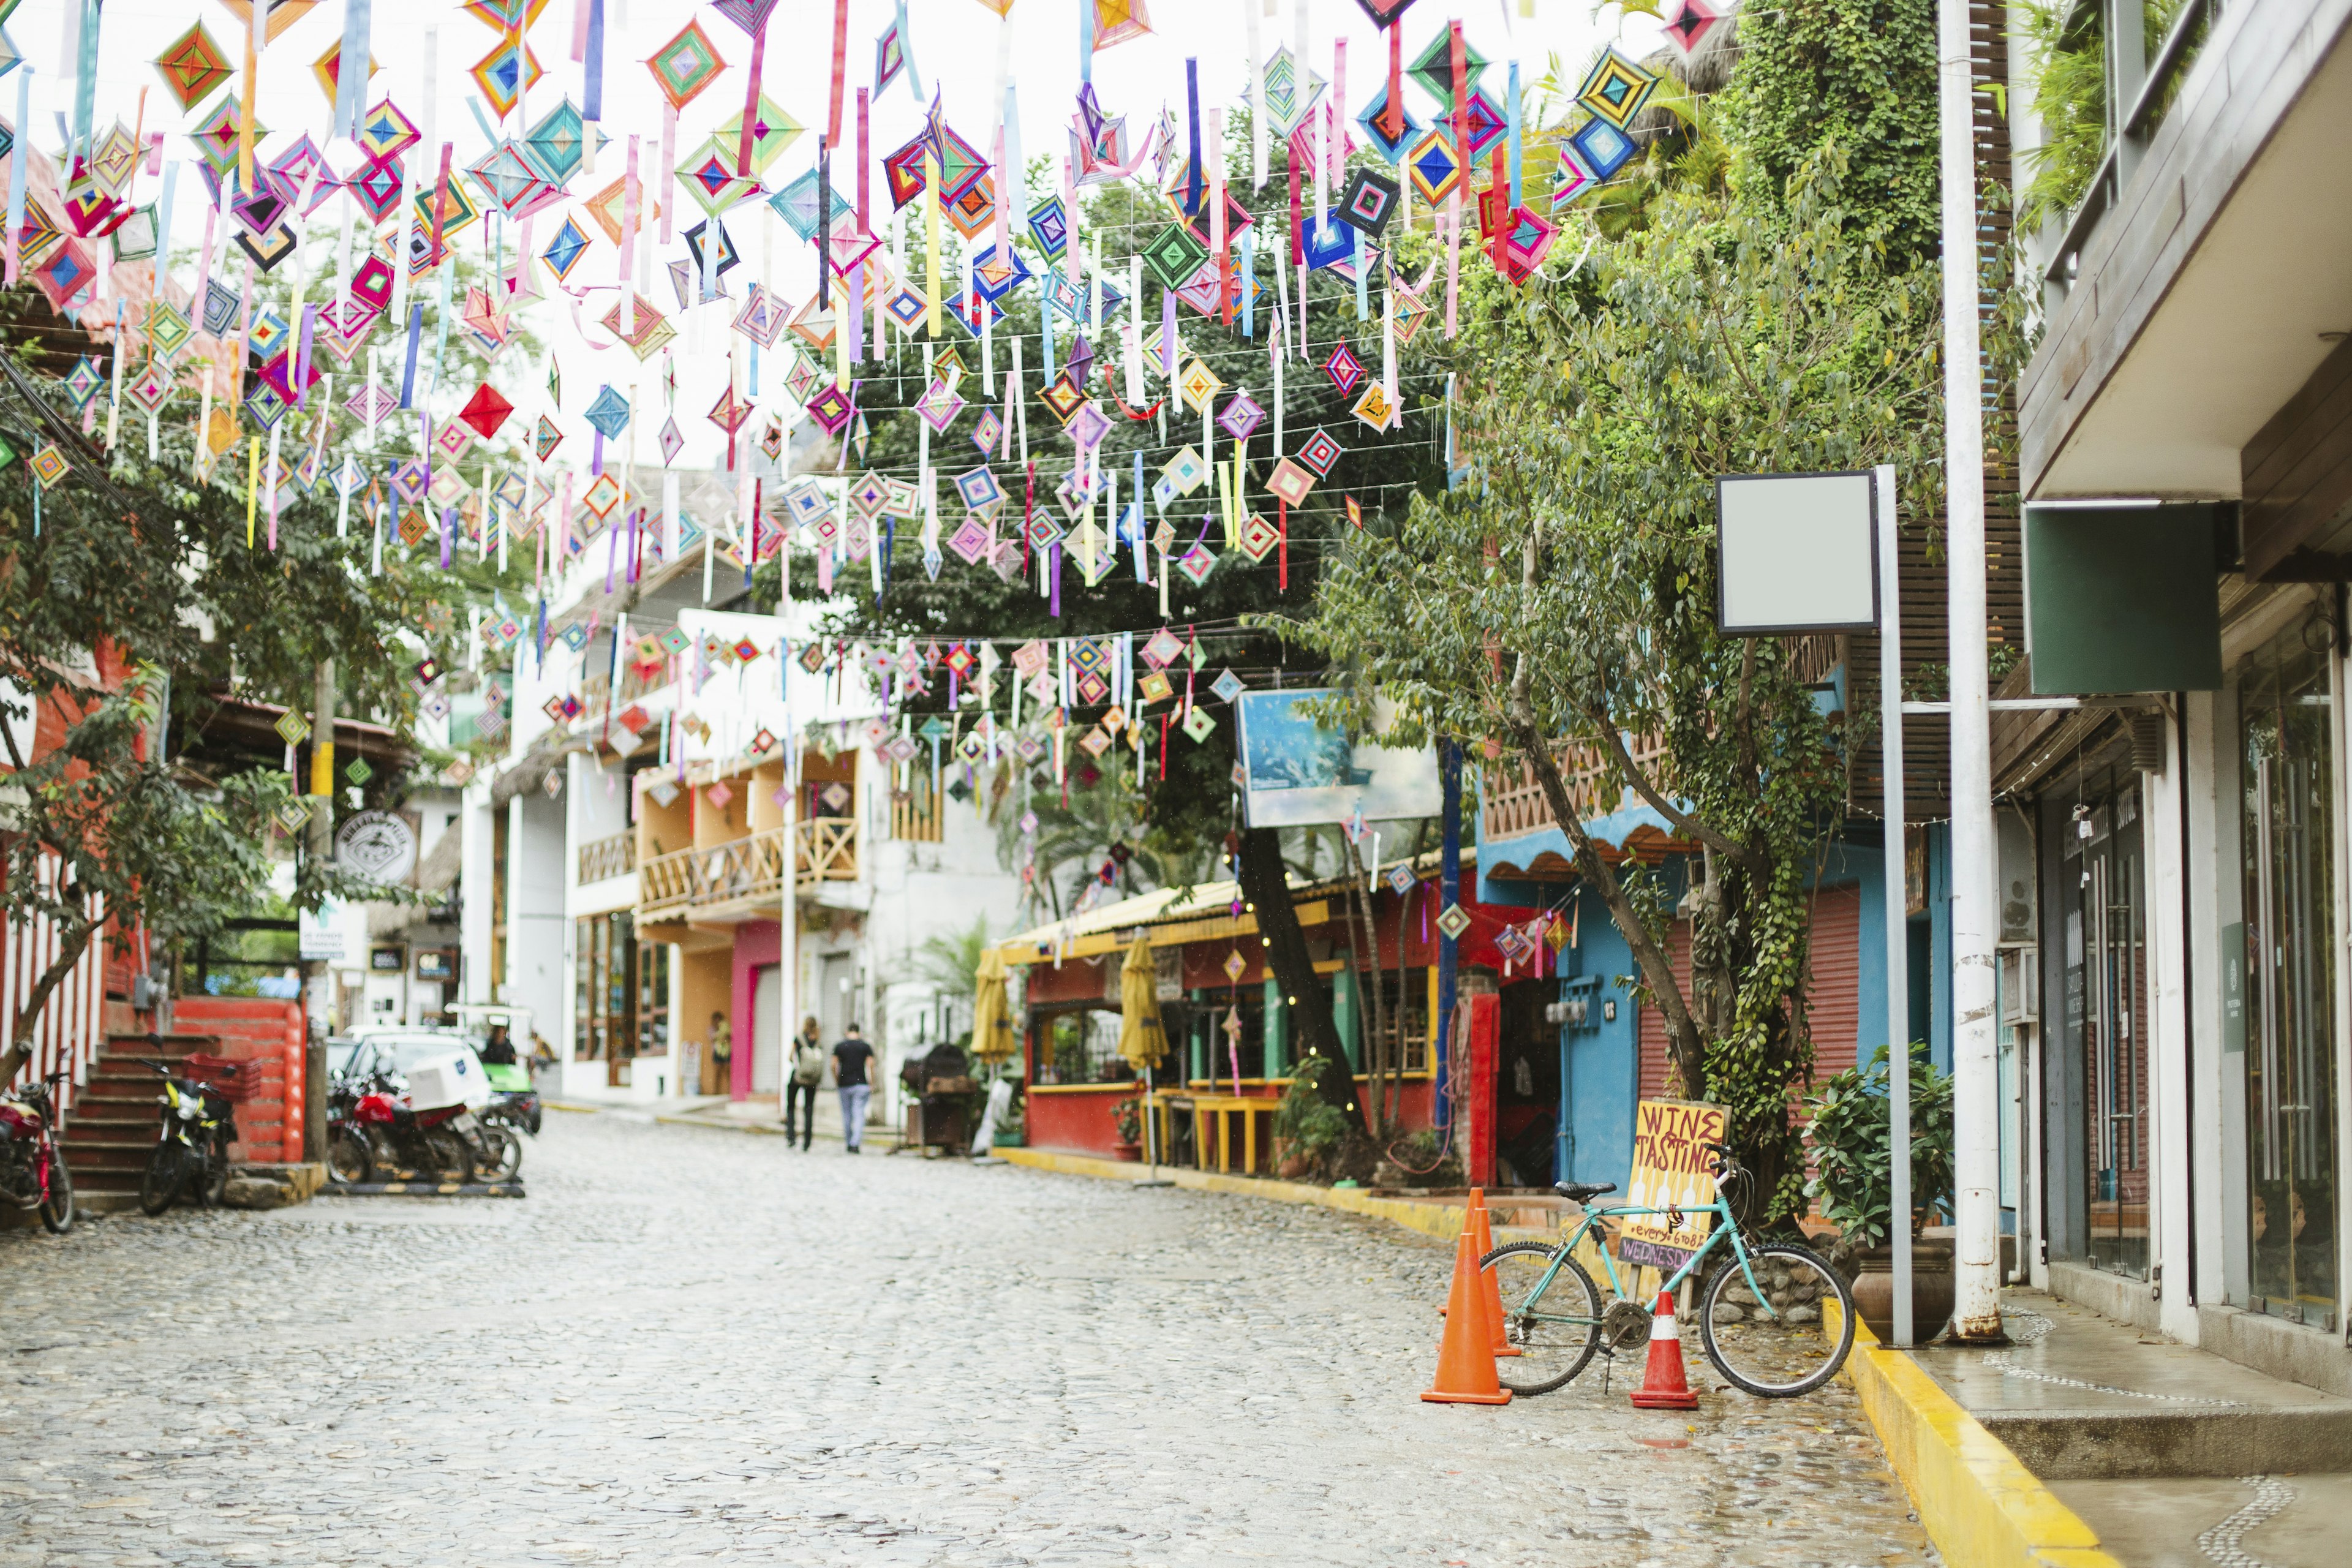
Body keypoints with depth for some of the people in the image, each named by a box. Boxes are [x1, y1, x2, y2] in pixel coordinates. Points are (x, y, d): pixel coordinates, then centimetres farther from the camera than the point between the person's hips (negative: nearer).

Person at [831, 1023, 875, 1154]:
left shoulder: (839, 1046, 5)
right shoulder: (866, 1046, 2)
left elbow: (834, 1066, 0)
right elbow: (870, 1065, -5)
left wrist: (837, 1081, 12)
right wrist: (872, 1084, 1)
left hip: (845, 1084, 2)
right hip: (861, 1083, -2)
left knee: (846, 1115, 11)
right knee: (859, 1115, -5)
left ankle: (848, 1143, 17)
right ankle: (855, 1143, -18)